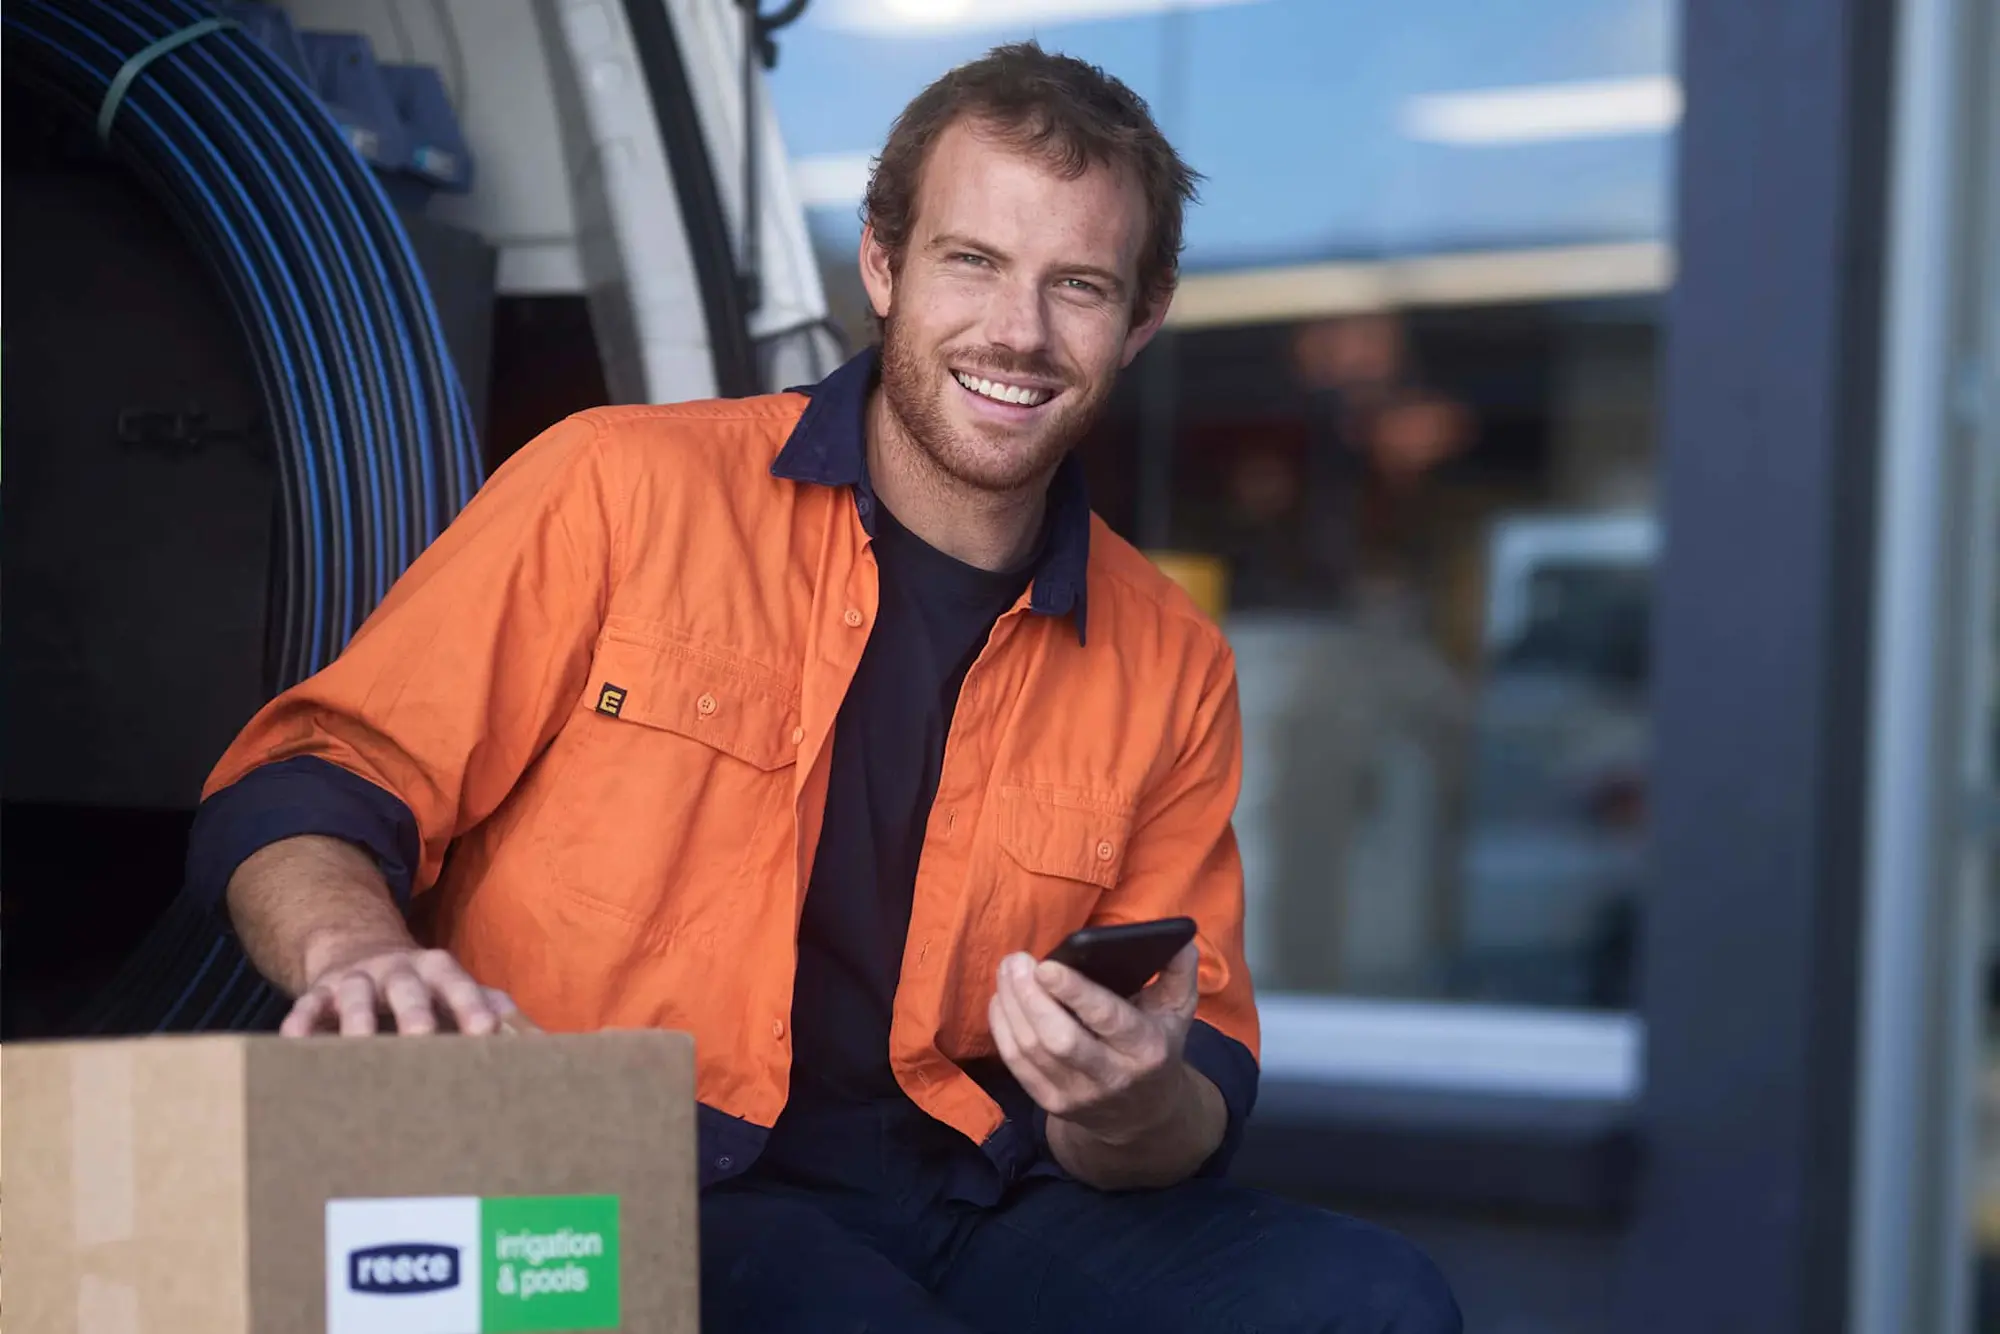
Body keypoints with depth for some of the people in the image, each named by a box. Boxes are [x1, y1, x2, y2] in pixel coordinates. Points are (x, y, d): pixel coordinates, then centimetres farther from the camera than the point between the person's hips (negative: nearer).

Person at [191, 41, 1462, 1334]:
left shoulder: (1171, 668, 10)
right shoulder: (624, 490, 0)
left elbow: (1198, 1111, 12)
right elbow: (299, 793, 0)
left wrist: (1138, 1108, -12)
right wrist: (359, 955, -23)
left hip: (957, 1195, 4)